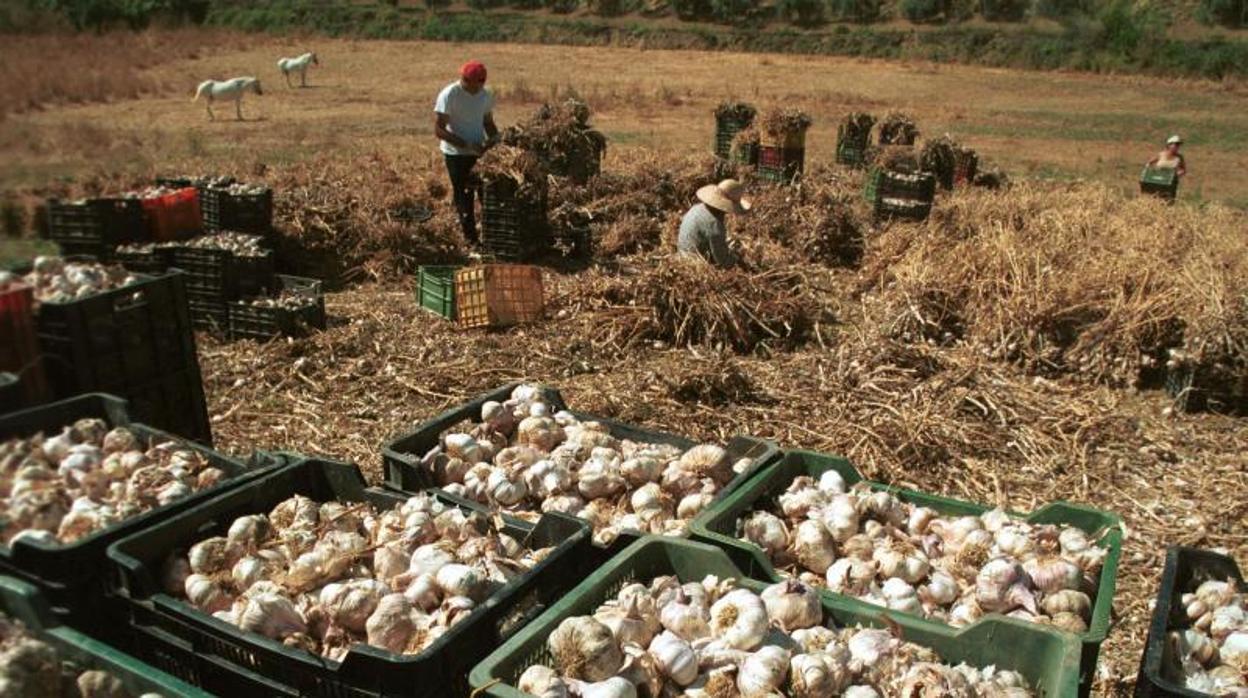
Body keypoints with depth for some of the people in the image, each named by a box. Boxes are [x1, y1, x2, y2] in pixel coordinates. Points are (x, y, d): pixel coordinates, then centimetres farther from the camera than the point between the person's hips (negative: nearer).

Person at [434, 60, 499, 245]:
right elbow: (438, 129, -17)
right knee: (464, 196, 0)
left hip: (480, 152, 5)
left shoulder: (485, 95, 4)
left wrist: (494, 139, -5)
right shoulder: (449, 95, -14)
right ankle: (471, 239, 8)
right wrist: (467, 145, -24)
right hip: (457, 154, -5)